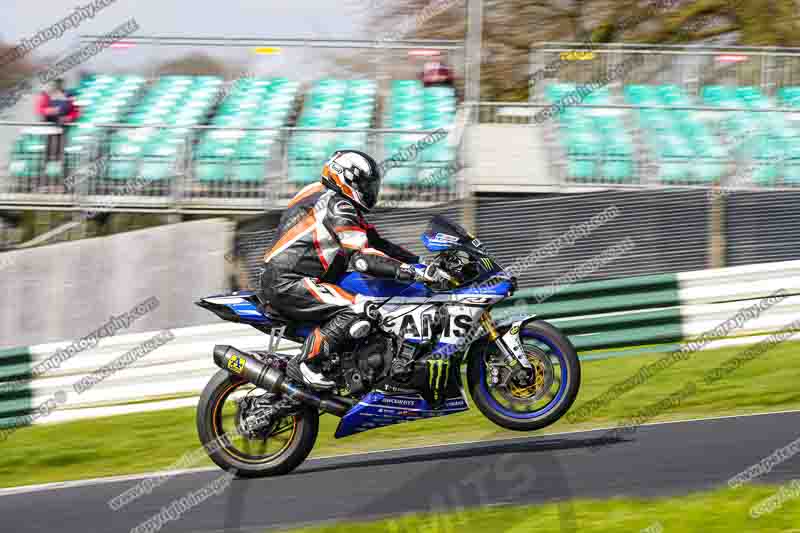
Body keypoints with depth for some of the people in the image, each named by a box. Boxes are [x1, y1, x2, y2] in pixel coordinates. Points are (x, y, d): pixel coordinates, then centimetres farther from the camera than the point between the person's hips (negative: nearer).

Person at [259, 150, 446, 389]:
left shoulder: (334, 201, 18)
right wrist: (416, 272, -24)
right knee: (355, 313, -26)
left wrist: (421, 262, 8)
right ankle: (304, 364, -19)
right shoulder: (337, 207, -15)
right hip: (287, 284, -11)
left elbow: (372, 241, 17)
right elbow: (364, 259, -24)